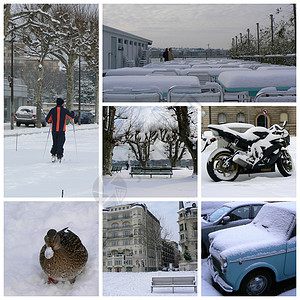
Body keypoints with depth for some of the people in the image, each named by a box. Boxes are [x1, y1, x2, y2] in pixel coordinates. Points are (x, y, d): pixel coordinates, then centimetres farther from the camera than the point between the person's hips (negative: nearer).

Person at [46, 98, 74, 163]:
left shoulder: (52, 110, 2)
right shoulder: (64, 110, -2)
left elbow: (47, 119, 4)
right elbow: (72, 117, 9)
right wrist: (72, 113, 30)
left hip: (54, 130, 2)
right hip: (61, 130, -2)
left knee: (55, 143, 16)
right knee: (60, 144, 2)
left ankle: (53, 155, 3)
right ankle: (59, 157, -4)